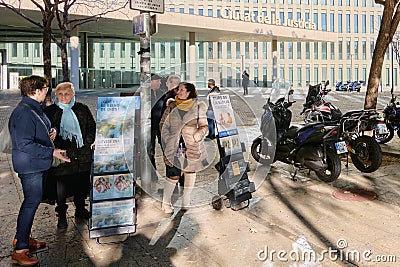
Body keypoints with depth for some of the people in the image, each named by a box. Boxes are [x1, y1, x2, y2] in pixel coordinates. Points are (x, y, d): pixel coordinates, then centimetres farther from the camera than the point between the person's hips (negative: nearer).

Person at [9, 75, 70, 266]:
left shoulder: (35, 109, 11)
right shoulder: (23, 113, -21)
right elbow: (25, 145, -26)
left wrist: (51, 131, 5)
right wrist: (52, 152, -29)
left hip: (38, 164, 10)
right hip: (30, 166, -10)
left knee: (33, 200, 19)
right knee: (32, 202, -5)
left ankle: (22, 237, 35)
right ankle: (19, 250, 7)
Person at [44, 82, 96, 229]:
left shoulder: (82, 109, 9)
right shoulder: (50, 111, 3)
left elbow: (92, 127, 13)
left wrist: (87, 141, -1)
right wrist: (58, 146, -14)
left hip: (82, 156, 3)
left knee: (82, 184, 12)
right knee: (61, 186, 1)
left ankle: (80, 209, 32)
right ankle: (61, 216, 18)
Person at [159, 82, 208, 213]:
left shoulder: (198, 107, 3)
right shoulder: (172, 106, 7)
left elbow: (204, 126, 6)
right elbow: (163, 124, 12)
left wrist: (197, 136, -11)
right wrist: (168, 139, 0)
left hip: (192, 147, 1)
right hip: (174, 146, 0)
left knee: (190, 172, 8)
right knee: (173, 175, -4)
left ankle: (186, 203, 24)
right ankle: (166, 203, 15)